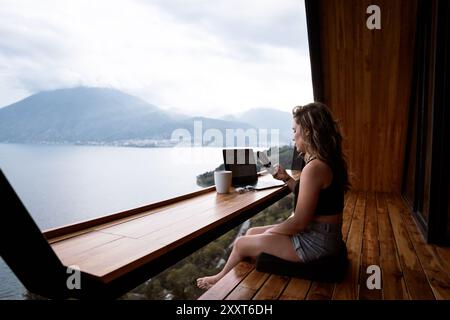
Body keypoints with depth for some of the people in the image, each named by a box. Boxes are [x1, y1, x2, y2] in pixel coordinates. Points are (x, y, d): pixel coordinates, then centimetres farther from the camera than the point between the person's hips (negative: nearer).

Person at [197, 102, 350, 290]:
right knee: (251, 233, 16)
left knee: (242, 243, 3)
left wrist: (269, 232, -7)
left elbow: (299, 223, -23)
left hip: (316, 240, -9)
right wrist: (287, 179, 5)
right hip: (321, 233, 10)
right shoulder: (326, 161, 6)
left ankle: (222, 279, 31)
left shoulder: (314, 167, -25)